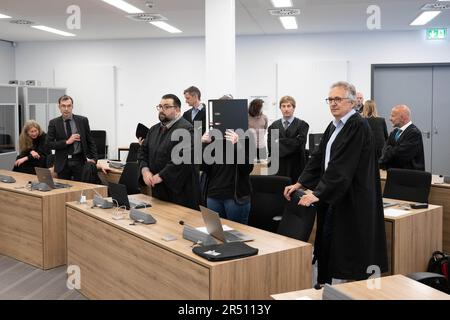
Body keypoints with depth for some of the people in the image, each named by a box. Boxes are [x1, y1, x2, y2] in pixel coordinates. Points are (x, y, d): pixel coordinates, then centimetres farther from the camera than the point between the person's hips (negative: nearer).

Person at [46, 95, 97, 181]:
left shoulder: (83, 120, 3)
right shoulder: (53, 123, 3)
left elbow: (90, 141, 8)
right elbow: (49, 144, -2)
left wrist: (93, 159, 0)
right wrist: (67, 142, -12)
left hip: (79, 161, 0)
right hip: (62, 163, 0)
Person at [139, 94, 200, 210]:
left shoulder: (185, 129, -12)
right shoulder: (154, 130, 14)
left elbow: (184, 157, -24)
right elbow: (143, 151, 17)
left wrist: (161, 176, -20)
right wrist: (145, 170, -3)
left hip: (180, 190, -7)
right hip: (158, 189, 7)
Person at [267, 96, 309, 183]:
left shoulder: (302, 125, 2)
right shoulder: (274, 126, 12)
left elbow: (299, 143, -11)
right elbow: (270, 145, 1)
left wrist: (279, 141, -5)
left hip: (296, 168, -2)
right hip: (278, 168, 2)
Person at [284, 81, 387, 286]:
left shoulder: (358, 127, -16)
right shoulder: (334, 126, 12)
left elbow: (341, 166, -24)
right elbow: (319, 158, 13)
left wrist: (317, 193, -25)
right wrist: (300, 183, 5)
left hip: (351, 198, -9)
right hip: (331, 196, 9)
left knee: (349, 246, 1)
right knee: (326, 240, 15)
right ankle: (324, 283, 29)